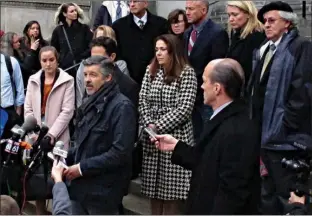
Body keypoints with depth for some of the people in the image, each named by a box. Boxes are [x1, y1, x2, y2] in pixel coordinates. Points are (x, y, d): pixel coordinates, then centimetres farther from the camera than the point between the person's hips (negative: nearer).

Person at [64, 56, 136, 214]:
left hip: (103, 191, -8)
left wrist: (82, 167, -19)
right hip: (80, 185, 8)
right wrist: (67, 158, 3)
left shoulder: (122, 106, -13)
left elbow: (120, 152, -22)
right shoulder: (89, 104, 12)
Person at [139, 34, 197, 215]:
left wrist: (158, 126, -14)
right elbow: (143, 102, 5)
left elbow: (185, 108, -14)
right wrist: (149, 124, -11)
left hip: (175, 136, -5)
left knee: (171, 188, 0)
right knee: (154, 186, 11)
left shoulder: (187, 73, -8)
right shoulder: (151, 71, 9)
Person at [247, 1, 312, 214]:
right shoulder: (264, 50, 17)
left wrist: (283, 127, -18)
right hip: (264, 134, 9)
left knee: (287, 197, -3)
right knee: (268, 195, 17)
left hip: (283, 137, -8)